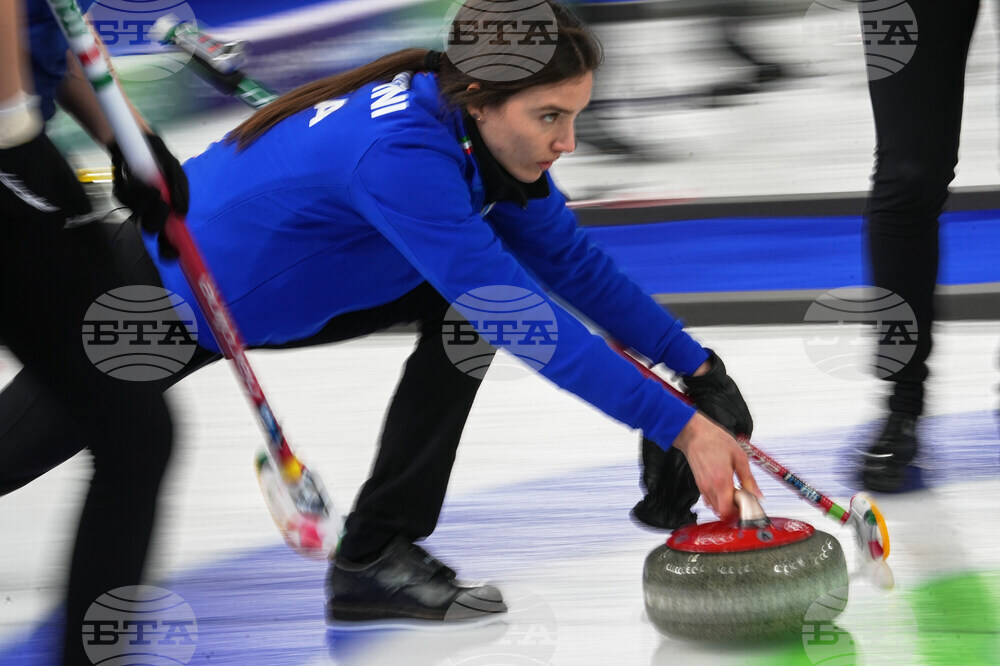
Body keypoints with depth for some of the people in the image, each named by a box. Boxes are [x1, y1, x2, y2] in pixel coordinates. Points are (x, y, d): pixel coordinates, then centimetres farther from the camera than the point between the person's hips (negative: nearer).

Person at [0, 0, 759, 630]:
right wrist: (681, 426, -40)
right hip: (161, 293, -7)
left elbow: (573, 262, -1)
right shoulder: (398, 150, -40)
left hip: (266, 284, 7)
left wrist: (695, 363, -8)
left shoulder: (489, 136, -15)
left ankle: (377, 557, -4)